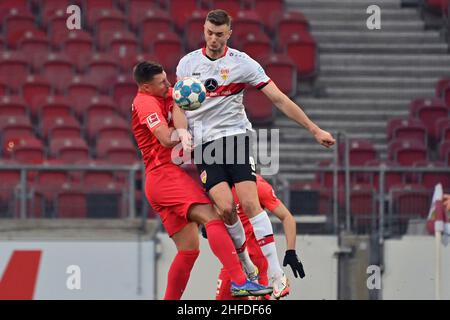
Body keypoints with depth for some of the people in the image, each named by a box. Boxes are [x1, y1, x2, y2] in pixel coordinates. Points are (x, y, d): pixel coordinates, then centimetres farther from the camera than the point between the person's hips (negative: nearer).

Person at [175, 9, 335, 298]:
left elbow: (279, 99, -2)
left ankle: (276, 275, -17)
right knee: (225, 207, -17)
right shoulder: (187, 63, 8)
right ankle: (248, 271, 1)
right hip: (203, 145, 2)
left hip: (235, 135, -2)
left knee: (250, 203, -18)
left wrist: (314, 129, -4)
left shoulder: (242, 63, -2)